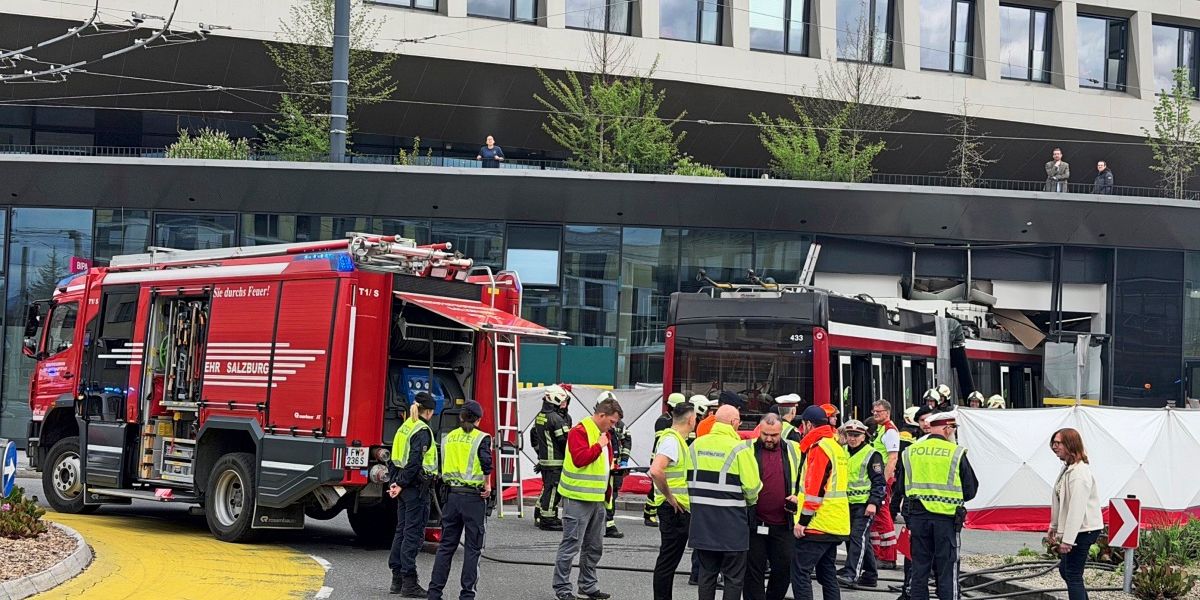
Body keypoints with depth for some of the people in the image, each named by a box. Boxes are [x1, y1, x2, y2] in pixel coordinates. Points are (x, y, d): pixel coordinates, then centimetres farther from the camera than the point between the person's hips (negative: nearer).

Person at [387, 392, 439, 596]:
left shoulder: (405, 427, 13)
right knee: (413, 533, -7)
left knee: (401, 531, 14)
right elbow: (415, 461, -20)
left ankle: (397, 579, 19)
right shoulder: (422, 431, -14)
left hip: (404, 487, 9)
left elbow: (396, 457, 15)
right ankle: (409, 583, -6)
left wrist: (395, 482, 14)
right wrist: (401, 484, -16)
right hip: (417, 487, -9)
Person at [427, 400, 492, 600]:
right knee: (472, 548, 3)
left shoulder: (449, 438, 9)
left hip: (451, 495, 5)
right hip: (473, 496, -5)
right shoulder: (481, 438, -7)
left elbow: (443, 465, 10)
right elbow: (486, 462, -21)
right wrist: (488, 485, -10)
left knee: (446, 545, 12)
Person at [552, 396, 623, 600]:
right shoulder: (579, 431, -13)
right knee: (571, 546, -5)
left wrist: (607, 491, 19)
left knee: (594, 547, 15)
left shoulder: (604, 433, 16)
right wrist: (599, 446, -18)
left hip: (597, 499, 9)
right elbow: (579, 459, -26)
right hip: (578, 499, -9)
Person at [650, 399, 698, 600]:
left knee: (668, 560, 14)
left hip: (678, 509, 10)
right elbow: (655, 471, -31)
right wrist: (669, 496, -21)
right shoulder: (671, 440, -17)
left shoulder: (676, 439, 15)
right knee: (668, 560, -6)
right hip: (674, 508, -10)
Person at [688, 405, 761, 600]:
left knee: (707, 573, 14)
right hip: (731, 522, -5)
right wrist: (750, 501, 7)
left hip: (702, 521, 5)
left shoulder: (696, 445, 5)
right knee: (734, 577, 4)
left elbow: (688, 478, 10)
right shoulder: (739, 448, -12)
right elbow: (752, 486, -13)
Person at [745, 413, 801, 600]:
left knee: (784, 567, 5)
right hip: (754, 523, -2)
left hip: (783, 524, 2)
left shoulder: (794, 451, 6)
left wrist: (798, 496, -2)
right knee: (753, 570, 1)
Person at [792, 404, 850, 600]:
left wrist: (802, 521, -16)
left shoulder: (818, 448, -12)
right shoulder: (837, 447, 16)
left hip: (817, 525, -9)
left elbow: (815, 489, -18)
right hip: (837, 524, 9)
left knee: (800, 572, -9)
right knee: (827, 573, 14)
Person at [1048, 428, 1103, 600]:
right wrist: (1053, 526, 22)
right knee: (1064, 569, 20)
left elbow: (1077, 508, -26)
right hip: (1074, 530, 11)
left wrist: (1067, 540, -26)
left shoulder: (1079, 472, -21)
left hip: (1083, 530, -11)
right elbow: (1059, 502, 19)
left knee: (1073, 575, -7)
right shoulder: (1067, 468, 11)